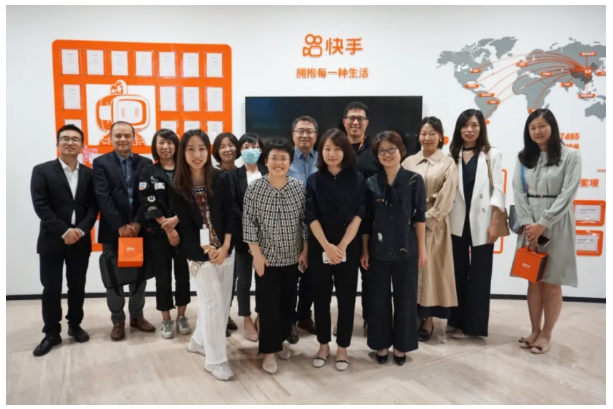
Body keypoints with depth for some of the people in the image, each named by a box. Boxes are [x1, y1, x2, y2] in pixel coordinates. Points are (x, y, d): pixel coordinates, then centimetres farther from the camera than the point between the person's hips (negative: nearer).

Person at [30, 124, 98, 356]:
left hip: (80, 240, 2)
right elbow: (40, 206, -9)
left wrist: (81, 229, -13)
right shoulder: (42, 171, -1)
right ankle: (52, 333, 19)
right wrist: (64, 231, -16)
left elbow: (93, 206, 2)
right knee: (51, 288, 5)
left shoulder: (88, 173, 7)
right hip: (52, 240, -2)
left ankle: (75, 325, 28)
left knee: (77, 286, 11)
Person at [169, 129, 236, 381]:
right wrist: (208, 250, -12)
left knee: (221, 302, 11)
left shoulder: (221, 179, 0)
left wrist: (224, 247, -10)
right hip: (200, 255, -3)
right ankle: (216, 360, 13)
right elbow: (185, 226, -5)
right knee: (214, 304, -2)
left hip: (225, 251, 3)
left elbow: (230, 214, -1)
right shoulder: (178, 187, -5)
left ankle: (200, 340, 35)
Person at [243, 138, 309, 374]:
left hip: (292, 257, 3)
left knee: (288, 302, 15)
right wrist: (257, 254, -10)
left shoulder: (300, 188, -4)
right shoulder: (254, 188, -10)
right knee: (268, 304, 3)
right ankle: (269, 350, 19)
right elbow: (248, 223, -8)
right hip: (267, 257, -2)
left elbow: (305, 222, 1)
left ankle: (281, 340, 36)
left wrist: (305, 252, 0)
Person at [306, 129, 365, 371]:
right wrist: (327, 246, -14)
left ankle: (342, 347, 22)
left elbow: (358, 215, -5)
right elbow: (311, 217, -3)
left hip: (348, 246, -1)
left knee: (346, 297, 6)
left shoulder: (357, 179, 0)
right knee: (321, 296, 9)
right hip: (319, 246, 1)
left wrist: (341, 246, -13)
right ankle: (323, 344, 26)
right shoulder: (314, 180, 2)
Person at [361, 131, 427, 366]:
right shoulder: (371, 183, 1)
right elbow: (366, 220, 4)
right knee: (379, 298, 9)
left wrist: (422, 249, -3)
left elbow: (419, 217, -2)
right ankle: (382, 344, 27)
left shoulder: (414, 180, -3)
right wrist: (364, 250, 3)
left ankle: (401, 346, 26)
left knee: (405, 298, 9)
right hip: (378, 249, 1)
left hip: (406, 249, -1)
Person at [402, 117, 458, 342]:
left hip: (434, 224, -2)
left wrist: (426, 219, -11)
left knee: (430, 268, 2)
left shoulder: (448, 163, 1)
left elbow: (446, 198, -6)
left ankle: (428, 319, 12)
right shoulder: (408, 162, 7)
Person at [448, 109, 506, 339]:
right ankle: (457, 321, 23)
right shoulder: (452, 155, 7)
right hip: (457, 222, 2)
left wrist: (494, 223, -9)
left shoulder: (492, 155, 3)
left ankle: (474, 324, 16)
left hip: (481, 222, -2)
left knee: (479, 275, 5)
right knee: (458, 272, 11)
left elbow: (497, 191, -2)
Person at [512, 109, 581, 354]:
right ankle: (534, 330, 21)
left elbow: (568, 194, -10)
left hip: (556, 225, -3)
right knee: (534, 282, 9)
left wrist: (542, 224, -15)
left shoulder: (570, 156, -3)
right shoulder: (523, 157, 8)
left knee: (552, 284, 2)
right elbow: (518, 192, 3)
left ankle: (546, 334, 16)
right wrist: (528, 223, -9)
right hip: (530, 225, 3)